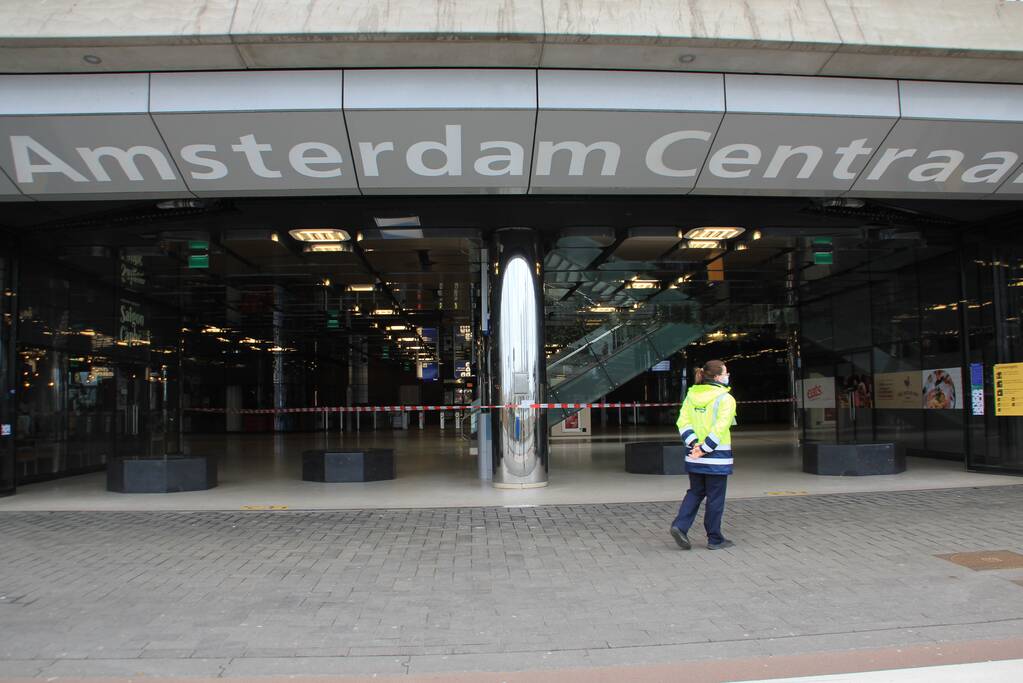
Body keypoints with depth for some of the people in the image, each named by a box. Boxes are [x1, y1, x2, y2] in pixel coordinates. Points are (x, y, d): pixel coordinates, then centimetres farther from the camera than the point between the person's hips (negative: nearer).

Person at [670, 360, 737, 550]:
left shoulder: (691, 395, 7)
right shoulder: (725, 398, -10)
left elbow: (683, 421, -1)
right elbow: (720, 427, -19)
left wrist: (694, 444, -8)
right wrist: (705, 448, -16)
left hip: (693, 455, 5)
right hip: (717, 456, -5)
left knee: (695, 492, 18)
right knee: (715, 497, 6)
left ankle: (680, 526, 2)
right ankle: (715, 539, 15)